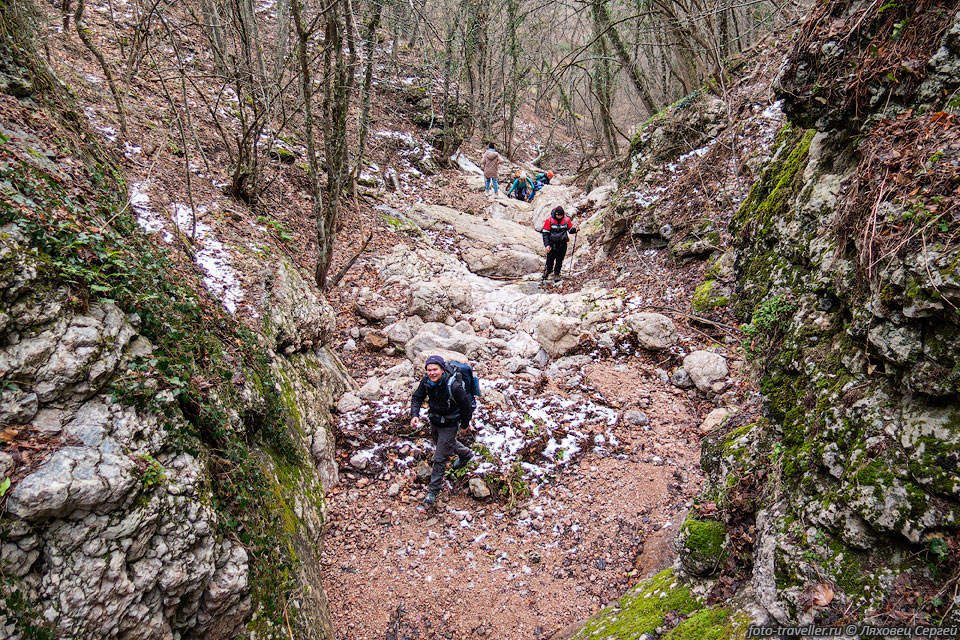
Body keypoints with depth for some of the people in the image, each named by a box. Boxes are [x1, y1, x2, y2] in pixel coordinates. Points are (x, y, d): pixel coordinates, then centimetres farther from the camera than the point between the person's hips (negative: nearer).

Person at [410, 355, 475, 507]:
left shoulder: (453, 386, -35)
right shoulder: (426, 381, -17)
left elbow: (467, 406, -21)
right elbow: (417, 397, -4)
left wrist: (465, 424, -6)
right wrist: (414, 415, -22)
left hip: (449, 425, -7)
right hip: (434, 421, 7)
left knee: (439, 459, -2)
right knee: (440, 442, 32)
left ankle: (433, 491, 15)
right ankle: (465, 454, 59)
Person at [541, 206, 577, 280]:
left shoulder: (567, 220, -3)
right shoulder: (549, 220, -9)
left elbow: (570, 229, 11)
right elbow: (545, 233, -6)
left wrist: (575, 230, -13)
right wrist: (547, 245, -13)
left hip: (563, 244, 1)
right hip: (552, 244, -1)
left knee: (559, 260, 4)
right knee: (550, 259, 5)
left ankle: (556, 274, 18)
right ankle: (547, 271, 31)